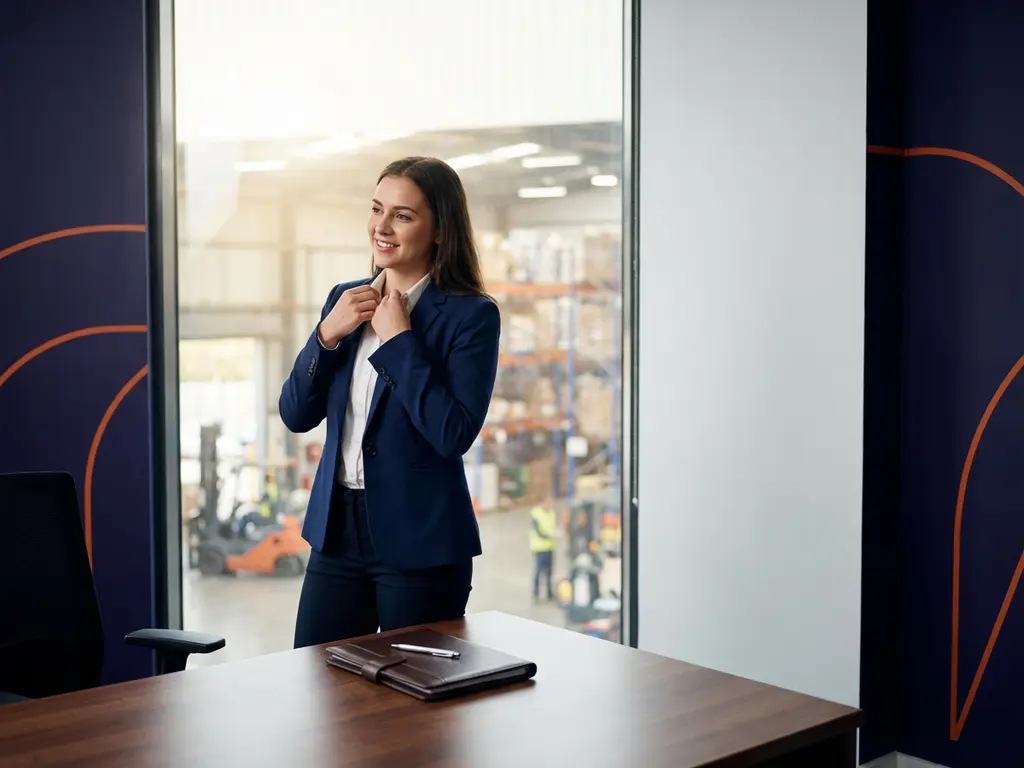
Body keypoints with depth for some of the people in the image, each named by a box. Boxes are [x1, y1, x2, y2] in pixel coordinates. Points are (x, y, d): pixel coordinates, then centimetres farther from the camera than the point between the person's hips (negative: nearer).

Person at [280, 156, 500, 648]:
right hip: (337, 530, 5)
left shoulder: (472, 315, -9)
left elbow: (455, 435, -21)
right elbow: (296, 416, 5)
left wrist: (398, 339, -17)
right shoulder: (346, 300, 8)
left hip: (420, 542, -5)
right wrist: (327, 335, -9)